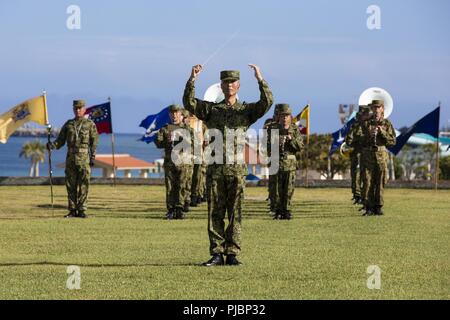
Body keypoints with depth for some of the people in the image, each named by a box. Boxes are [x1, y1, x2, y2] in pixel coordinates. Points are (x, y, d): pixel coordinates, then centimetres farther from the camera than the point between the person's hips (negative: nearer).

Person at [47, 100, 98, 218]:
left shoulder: (90, 124, 5)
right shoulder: (68, 124, 13)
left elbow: (94, 141, 2)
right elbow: (60, 140, 12)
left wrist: (93, 157, -7)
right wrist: (52, 145, -9)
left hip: (84, 158, -3)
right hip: (71, 158, 3)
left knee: (83, 185, -5)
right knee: (71, 186, 3)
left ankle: (82, 210, -1)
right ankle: (72, 210, 8)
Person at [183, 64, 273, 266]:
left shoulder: (247, 110, 9)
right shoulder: (211, 109, 13)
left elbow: (267, 102, -8)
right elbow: (189, 103, -1)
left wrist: (260, 79, -18)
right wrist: (192, 80, -12)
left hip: (237, 168, -1)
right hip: (215, 167, 1)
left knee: (235, 213, -1)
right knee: (215, 212, 1)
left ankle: (232, 254, 4)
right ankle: (217, 254, 5)